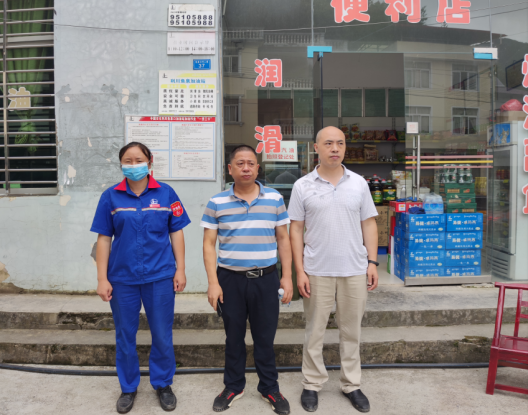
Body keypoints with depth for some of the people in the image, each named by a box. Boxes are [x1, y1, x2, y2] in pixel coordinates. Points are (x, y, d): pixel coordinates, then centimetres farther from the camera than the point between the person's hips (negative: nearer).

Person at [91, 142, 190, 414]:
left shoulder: (165, 193, -1)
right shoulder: (111, 197, 0)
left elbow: (176, 233, 2)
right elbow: (104, 239, 1)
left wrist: (180, 269, -1)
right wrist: (102, 279, -1)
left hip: (160, 277, -1)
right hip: (122, 278, 1)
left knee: (162, 336, 9)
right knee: (125, 337, 14)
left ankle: (163, 384, 32)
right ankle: (128, 388, 35)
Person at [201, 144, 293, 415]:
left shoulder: (275, 199, 1)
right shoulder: (216, 203, -1)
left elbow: (283, 239, 5)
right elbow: (209, 244, 0)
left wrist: (287, 276, 1)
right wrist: (213, 282, -6)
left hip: (266, 278, 0)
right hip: (230, 279, 0)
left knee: (265, 336, 11)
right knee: (233, 336, 15)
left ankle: (269, 388, 31)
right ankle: (233, 387, 34)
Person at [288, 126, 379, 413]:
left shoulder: (358, 183, 4)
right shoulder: (303, 186, -1)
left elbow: (369, 225, 7)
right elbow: (296, 230, -1)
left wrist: (372, 262, 0)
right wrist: (300, 271, -6)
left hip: (355, 271, 2)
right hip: (317, 271, -1)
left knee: (351, 330, 13)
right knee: (314, 331, 10)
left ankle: (351, 385, 30)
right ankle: (312, 384, 27)